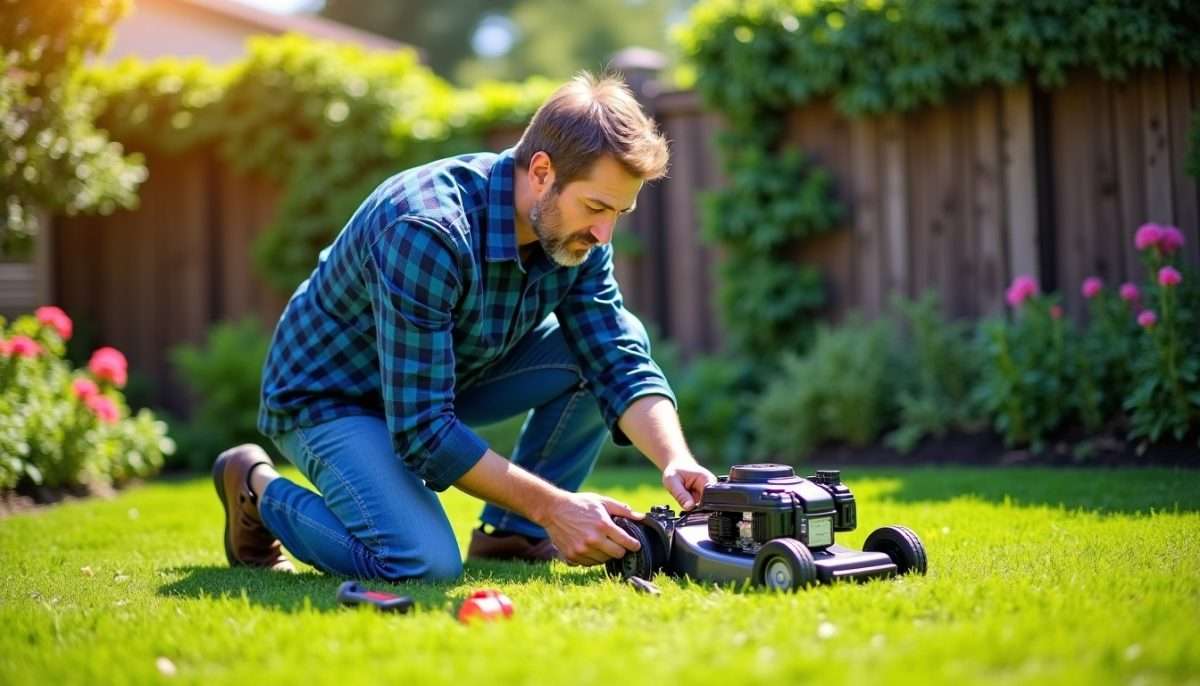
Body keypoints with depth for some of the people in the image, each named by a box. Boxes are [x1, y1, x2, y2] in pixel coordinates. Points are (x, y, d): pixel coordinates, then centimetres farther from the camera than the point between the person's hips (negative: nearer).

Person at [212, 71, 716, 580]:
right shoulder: (424, 233, -36)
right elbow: (421, 430, -35)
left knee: (613, 344, -10)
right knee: (425, 563, -29)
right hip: (329, 396, -7)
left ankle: (512, 534, 2)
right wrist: (550, 506, -34)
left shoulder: (575, 231, -12)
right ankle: (259, 490, -1)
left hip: (451, 376, 7)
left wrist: (675, 460, -30)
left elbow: (622, 367, -11)